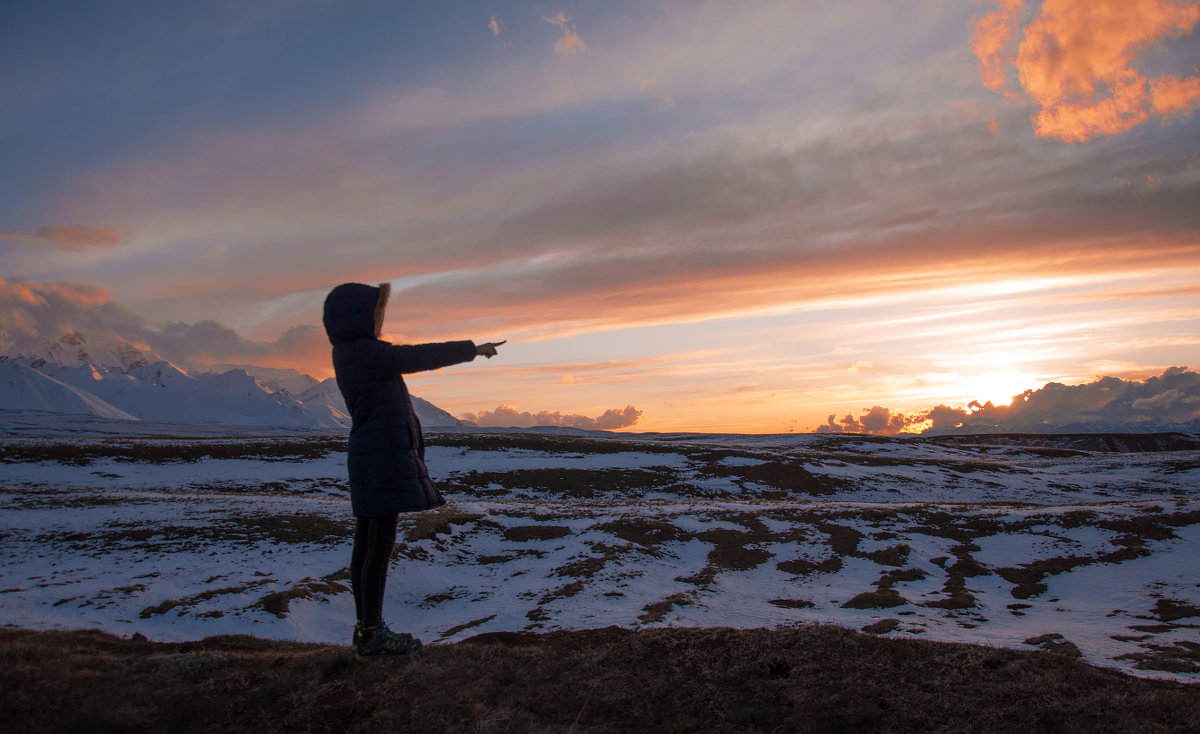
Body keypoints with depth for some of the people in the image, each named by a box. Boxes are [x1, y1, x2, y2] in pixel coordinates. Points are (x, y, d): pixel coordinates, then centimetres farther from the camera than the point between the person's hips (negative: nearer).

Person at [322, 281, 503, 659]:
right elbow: (423, 356, -13)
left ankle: (366, 626, 19)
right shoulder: (366, 353, -16)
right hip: (384, 457, -10)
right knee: (381, 543, -6)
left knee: (367, 543, 11)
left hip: (369, 457, 10)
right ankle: (371, 635, -1)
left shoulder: (348, 353, 12)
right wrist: (472, 349, -2)